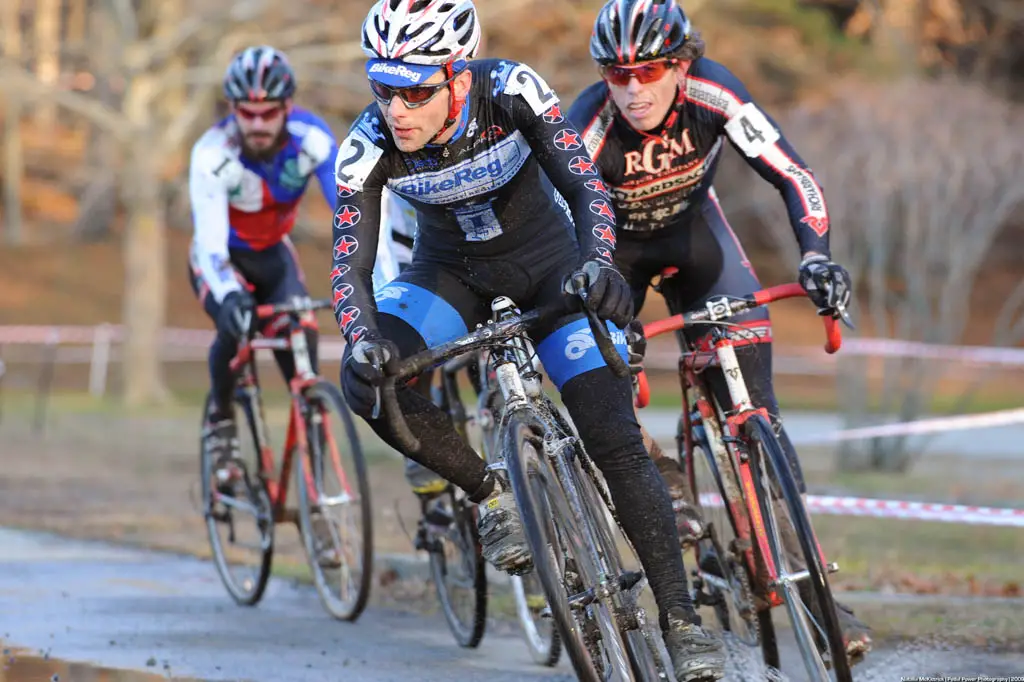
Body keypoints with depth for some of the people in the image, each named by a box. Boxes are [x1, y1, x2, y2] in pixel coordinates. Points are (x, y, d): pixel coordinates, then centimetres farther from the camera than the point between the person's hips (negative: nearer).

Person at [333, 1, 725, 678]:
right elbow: (349, 265, -26)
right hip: (450, 274, 2)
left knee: (615, 440, -14)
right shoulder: (368, 147, -25)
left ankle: (681, 619, -5)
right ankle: (492, 492, -4)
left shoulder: (511, 91, -29)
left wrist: (598, 264, -54)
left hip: (547, 267, -2)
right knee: (369, 384, -27)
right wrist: (362, 341, -46)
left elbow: (586, 185, -35)